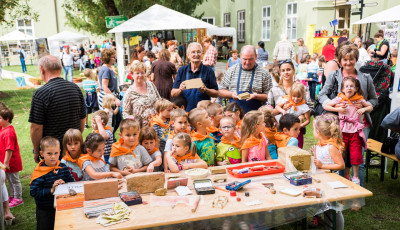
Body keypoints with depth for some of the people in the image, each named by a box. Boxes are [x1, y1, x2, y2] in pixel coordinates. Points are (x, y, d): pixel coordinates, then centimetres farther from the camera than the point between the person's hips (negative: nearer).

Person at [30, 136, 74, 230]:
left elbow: (71, 182, 1)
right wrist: (51, 190, -26)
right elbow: (34, 192, -21)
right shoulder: (39, 172, -17)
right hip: (45, 211, -4)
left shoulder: (63, 168, -4)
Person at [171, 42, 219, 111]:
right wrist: (180, 89, -13)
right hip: (184, 110, 1)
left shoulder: (209, 71, 4)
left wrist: (205, 90, -15)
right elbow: (172, 94, 7)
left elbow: (216, 93, 3)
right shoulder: (182, 70, 9)